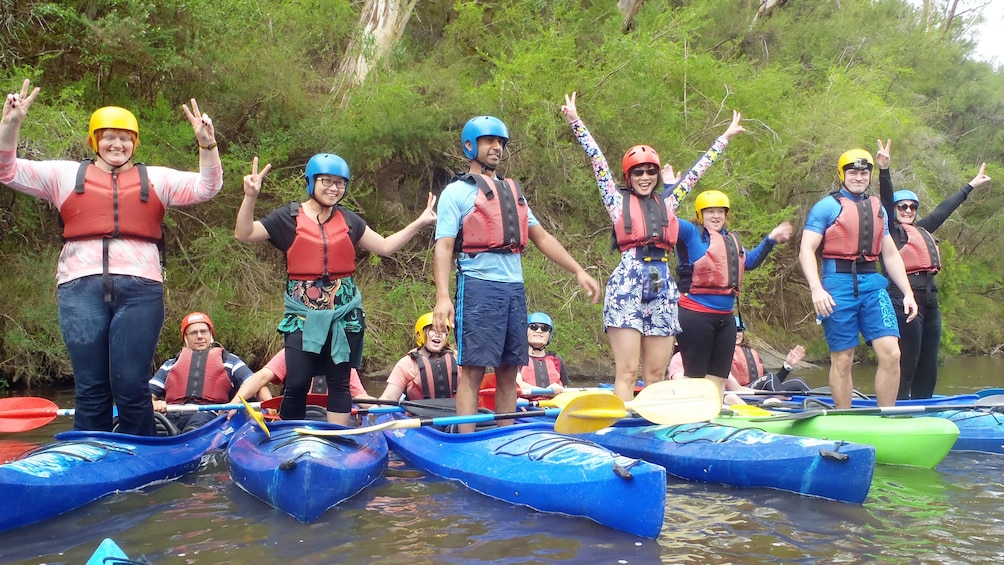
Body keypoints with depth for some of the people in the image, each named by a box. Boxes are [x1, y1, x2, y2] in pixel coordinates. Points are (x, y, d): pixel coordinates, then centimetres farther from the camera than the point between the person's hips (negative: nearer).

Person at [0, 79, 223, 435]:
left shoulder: (156, 179, 15)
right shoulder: (65, 175, 16)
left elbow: (206, 187, 6)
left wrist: (206, 144, -9)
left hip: (139, 289, -1)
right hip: (81, 289, 1)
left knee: (131, 388, -3)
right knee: (90, 390, 4)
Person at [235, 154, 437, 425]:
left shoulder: (348, 220, 12)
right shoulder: (289, 217, 1)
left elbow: (385, 246, 15)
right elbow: (243, 233, -7)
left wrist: (420, 222, 8)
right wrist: (250, 197, -23)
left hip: (344, 312, 3)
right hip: (304, 313, -3)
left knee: (340, 382, 7)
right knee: (297, 384, -7)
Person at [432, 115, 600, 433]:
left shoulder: (513, 192, 23)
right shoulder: (457, 191, 3)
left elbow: (541, 237, 22)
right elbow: (443, 247, -7)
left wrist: (578, 271, 14)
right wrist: (442, 296, -20)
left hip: (515, 287, 6)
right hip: (479, 286, -6)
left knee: (509, 370, 7)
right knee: (473, 368, -8)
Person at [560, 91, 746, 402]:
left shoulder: (667, 202, 19)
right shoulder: (618, 200, 10)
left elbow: (697, 170, 26)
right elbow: (598, 161, 6)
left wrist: (725, 137, 32)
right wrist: (575, 122, 3)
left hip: (662, 286, 4)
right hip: (627, 284, -4)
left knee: (656, 373, 3)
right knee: (627, 372, -9)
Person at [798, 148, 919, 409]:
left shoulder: (878, 209, 17)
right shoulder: (827, 206, 0)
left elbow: (891, 254, 21)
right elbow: (806, 250, -7)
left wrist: (907, 292, 15)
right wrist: (816, 288, -20)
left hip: (872, 283, 5)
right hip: (839, 284, -5)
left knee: (890, 353, -6)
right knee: (842, 360, 0)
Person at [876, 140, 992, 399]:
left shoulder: (922, 230, 24)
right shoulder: (892, 230, 4)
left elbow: (944, 209, 34)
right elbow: (886, 201, -10)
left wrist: (971, 185, 45)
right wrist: (884, 170, -24)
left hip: (930, 298, 8)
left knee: (928, 365, 8)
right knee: (906, 365, -11)